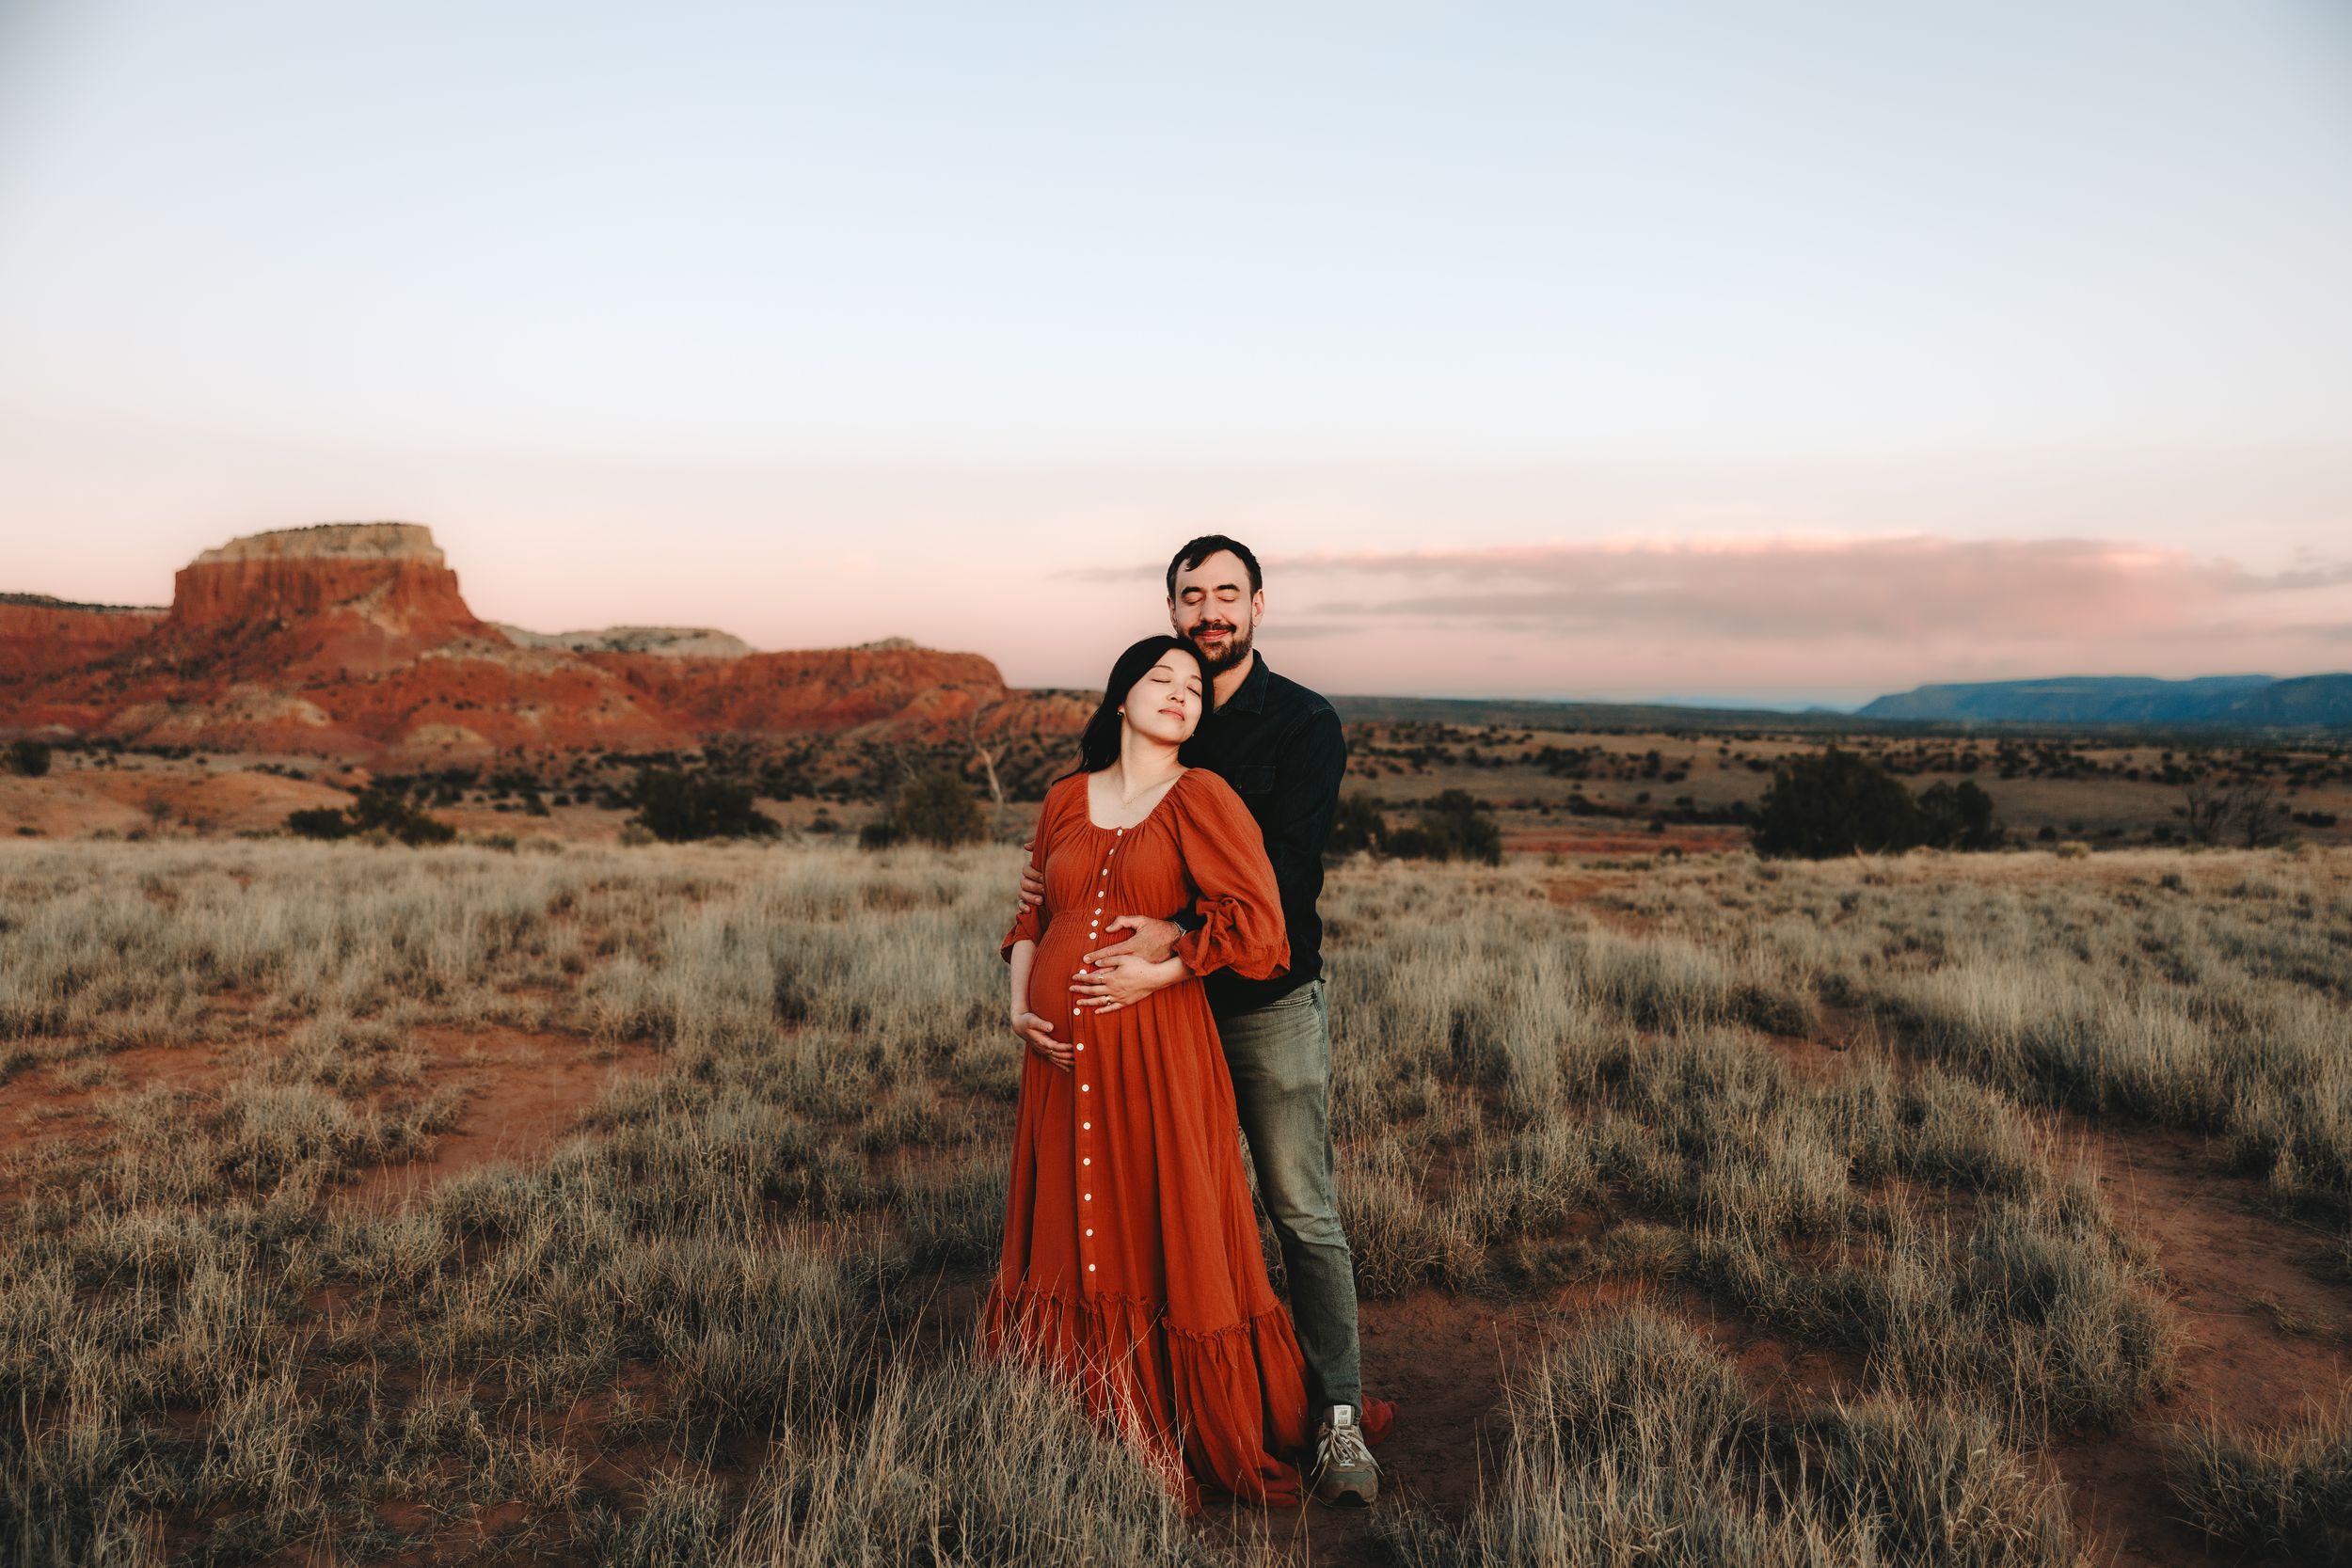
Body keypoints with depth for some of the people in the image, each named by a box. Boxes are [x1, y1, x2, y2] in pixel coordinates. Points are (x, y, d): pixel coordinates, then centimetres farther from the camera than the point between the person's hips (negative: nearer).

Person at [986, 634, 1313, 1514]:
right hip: (1062, 1059, 5)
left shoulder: (1201, 799, -3)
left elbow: (1256, 926, -12)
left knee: (1166, 1244, 3)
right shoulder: (1067, 799, 11)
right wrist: (1019, 1007, 3)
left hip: (1155, 1055, -5)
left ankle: (1201, 1447, 20)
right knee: (1071, 1240, 12)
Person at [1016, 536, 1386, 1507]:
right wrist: (1052, 888, -5)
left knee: (1303, 1211, -1)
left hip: (1270, 1000, -5)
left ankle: (1340, 1420, 7)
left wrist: (1175, 939, -30)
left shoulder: (1304, 725, -7)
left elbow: (1284, 874, -19)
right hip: (1165, 1002, 5)